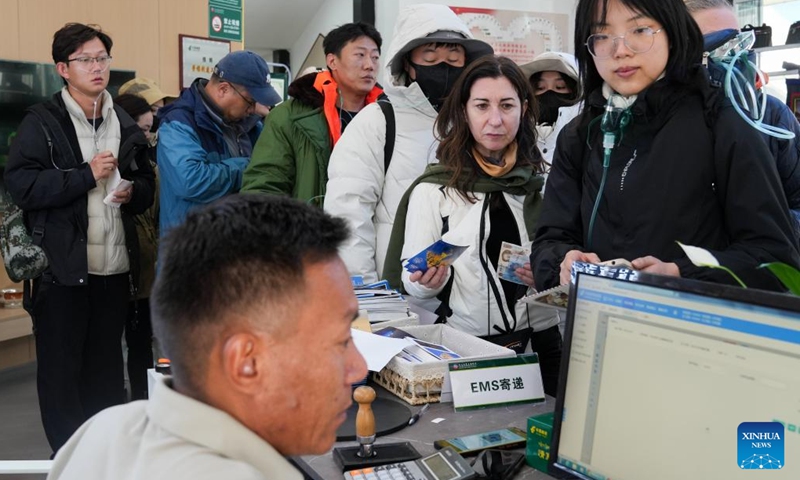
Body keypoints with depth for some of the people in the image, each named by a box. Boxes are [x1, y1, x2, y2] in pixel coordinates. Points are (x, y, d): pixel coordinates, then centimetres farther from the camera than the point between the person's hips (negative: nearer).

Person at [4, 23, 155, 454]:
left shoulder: (125, 125, 13)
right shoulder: (41, 123, -3)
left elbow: (147, 185, 21)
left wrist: (133, 192, -2)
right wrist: (87, 175, -17)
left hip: (115, 265, 5)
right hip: (62, 266, -4)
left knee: (107, 364, 14)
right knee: (60, 366, 5)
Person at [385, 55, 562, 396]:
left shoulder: (545, 183, 6)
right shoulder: (434, 190, 0)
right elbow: (411, 281, 0)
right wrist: (430, 281, -22)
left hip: (542, 342, 2)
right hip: (467, 346, -2)